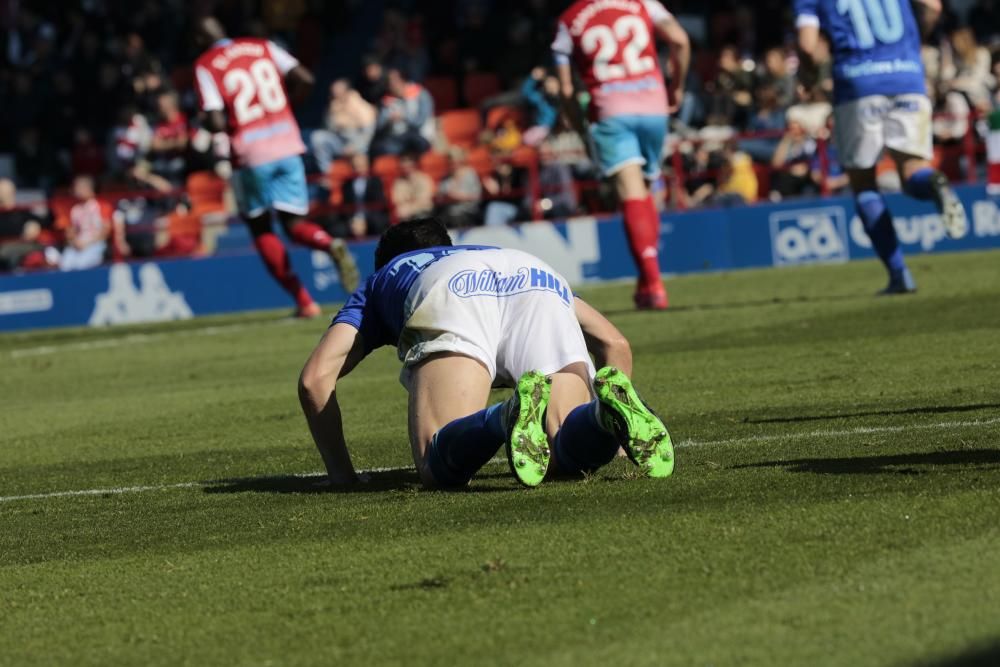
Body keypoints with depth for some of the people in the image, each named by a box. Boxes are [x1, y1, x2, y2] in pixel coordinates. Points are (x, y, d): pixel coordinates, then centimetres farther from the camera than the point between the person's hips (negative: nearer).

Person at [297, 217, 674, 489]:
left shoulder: (380, 283, 41)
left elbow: (315, 378, 23)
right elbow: (614, 344, 40)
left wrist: (340, 474, 30)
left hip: (453, 298, -3)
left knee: (441, 469, -14)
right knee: (574, 453, 0)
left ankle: (516, 413, -44)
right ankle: (613, 408, -33)